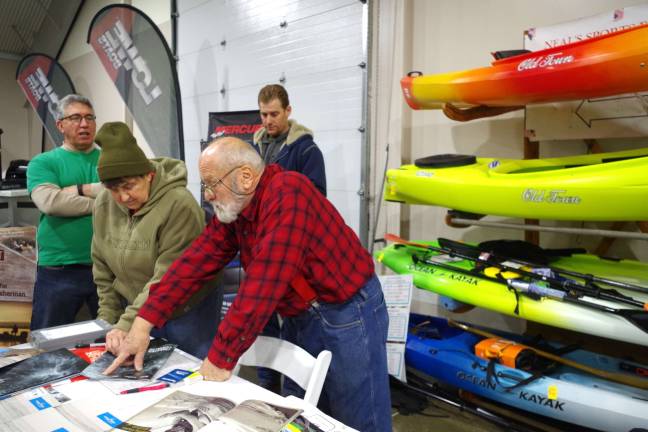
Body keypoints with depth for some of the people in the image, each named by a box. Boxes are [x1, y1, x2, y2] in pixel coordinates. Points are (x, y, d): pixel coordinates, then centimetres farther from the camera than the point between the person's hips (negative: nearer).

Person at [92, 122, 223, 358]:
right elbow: (103, 270, 5)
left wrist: (127, 324, -28)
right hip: (136, 311, 5)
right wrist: (109, 321, 4)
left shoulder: (180, 204, -24)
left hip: (187, 312, -5)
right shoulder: (104, 204, -4)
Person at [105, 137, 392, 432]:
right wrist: (144, 321, -9)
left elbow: (265, 281, -31)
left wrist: (221, 357, -26)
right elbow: (196, 260, -2)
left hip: (346, 314, -8)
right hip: (298, 318, 8)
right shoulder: (233, 207, 1)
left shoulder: (287, 192, -26)